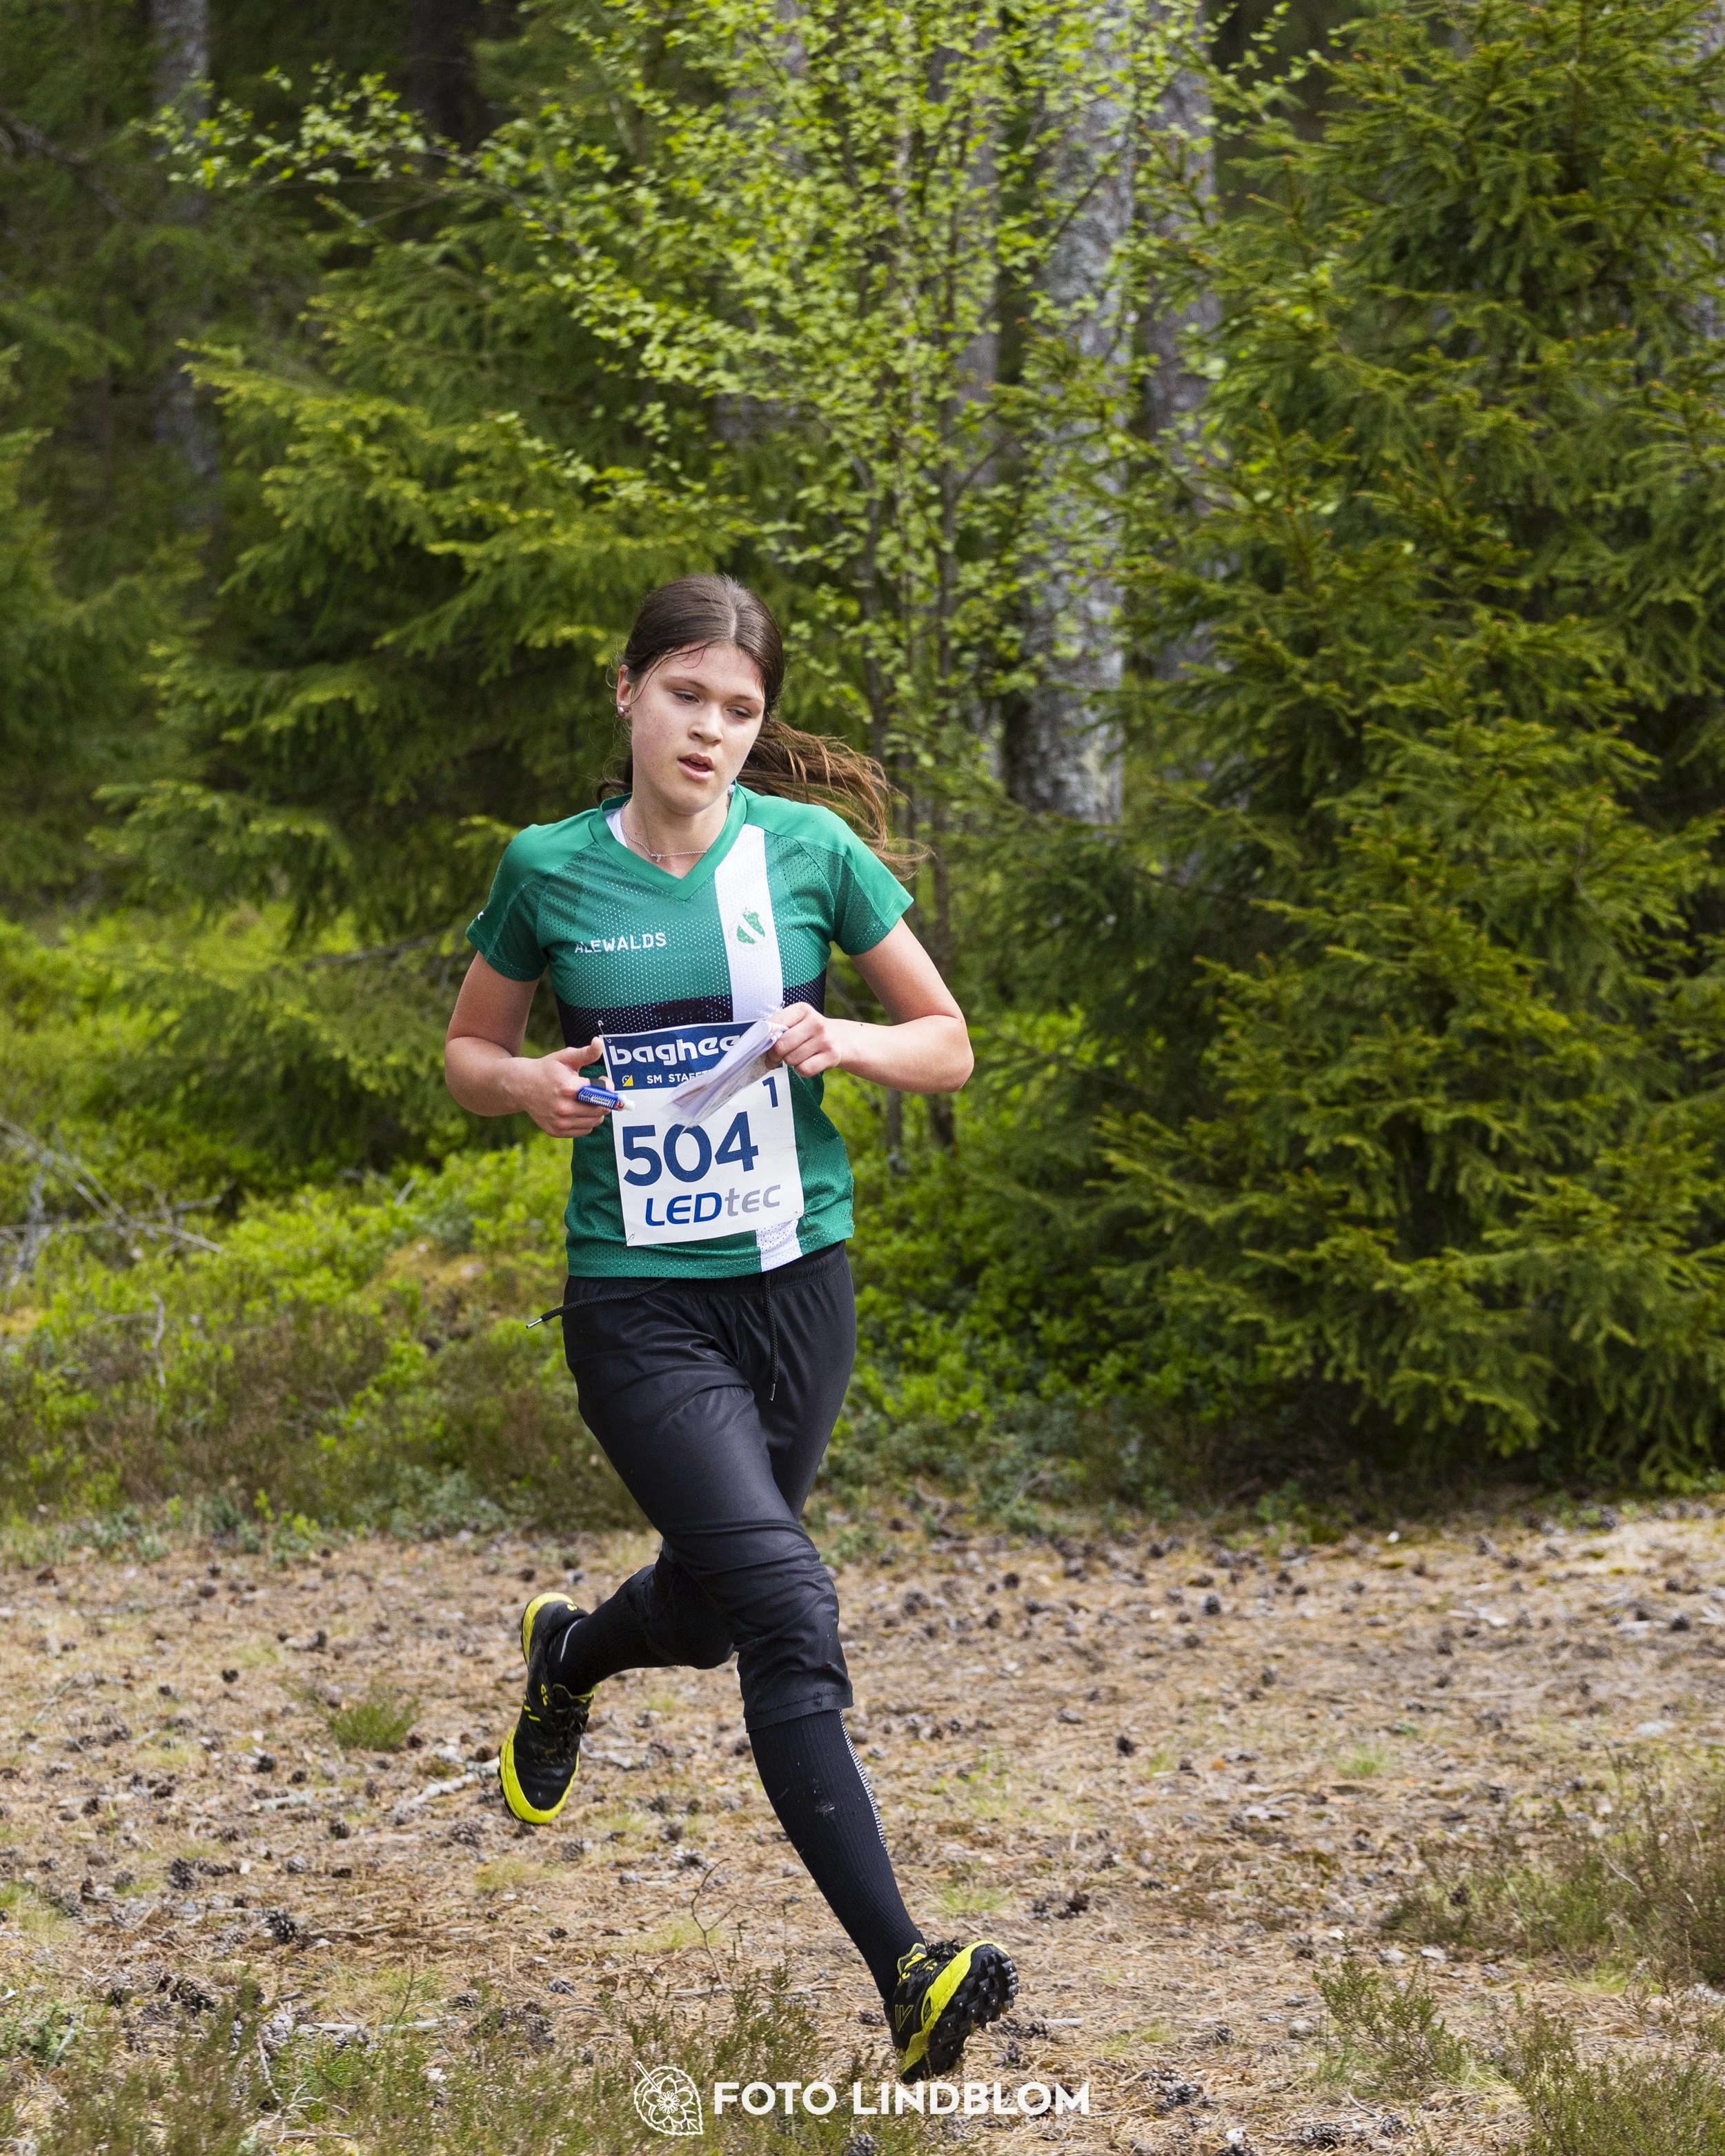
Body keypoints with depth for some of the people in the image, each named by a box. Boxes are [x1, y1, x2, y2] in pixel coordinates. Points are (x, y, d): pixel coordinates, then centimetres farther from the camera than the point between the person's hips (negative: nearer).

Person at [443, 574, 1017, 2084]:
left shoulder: (813, 851, -1)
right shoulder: (551, 871, -2)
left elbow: (948, 1046, 6)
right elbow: (470, 1049, 13)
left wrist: (845, 1040, -14)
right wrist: (531, 1085, -9)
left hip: (795, 1280, 3)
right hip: (638, 1302, -3)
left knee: (708, 1608, 18)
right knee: (788, 1608, -19)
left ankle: (568, 1655, 57)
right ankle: (904, 1972, -22)